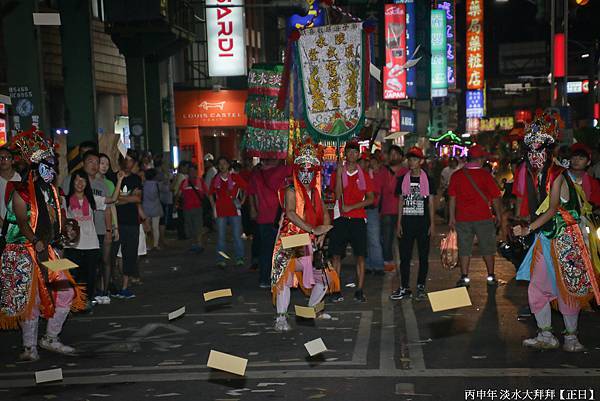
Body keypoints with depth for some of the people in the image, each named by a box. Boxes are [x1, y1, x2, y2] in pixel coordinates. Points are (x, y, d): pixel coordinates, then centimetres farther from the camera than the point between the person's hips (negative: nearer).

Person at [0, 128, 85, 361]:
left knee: (67, 293, 2)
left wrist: (66, 231, 3)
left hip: (48, 251, 7)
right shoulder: (21, 192, -10)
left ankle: (50, 339, 16)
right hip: (25, 252, -7)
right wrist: (37, 242, -30)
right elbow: (22, 222, -20)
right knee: (31, 299, -4)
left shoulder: (50, 191, 15)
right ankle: (30, 347, 10)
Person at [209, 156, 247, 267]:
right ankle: (220, 260, 10)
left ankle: (239, 259, 9)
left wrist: (241, 202, 1)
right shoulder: (215, 180, 6)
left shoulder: (235, 178, 0)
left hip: (234, 210, -1)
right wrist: (214, 207, 6)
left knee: (237, 235, 0)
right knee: (220, 236, 4)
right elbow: (211, 195, 16)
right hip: (220, 212, 2)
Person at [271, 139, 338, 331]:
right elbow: (291, 214, -22)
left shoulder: (316, 192, 13)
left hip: (311, 243, 7)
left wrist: (323, 232, -8)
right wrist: (314, 230, -25)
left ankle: (312, 310, 30)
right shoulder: (291, 191, -8)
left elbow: (324, 213, 11)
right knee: (285, 275, -14)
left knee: (325, 277, 11)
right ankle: (281, 318, -9)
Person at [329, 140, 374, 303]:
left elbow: (370, 199, 3)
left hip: (358, 219, 0)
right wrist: (339, 173, -13)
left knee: (360, 255, -2)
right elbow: (337, 195, -7)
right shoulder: (337, 174, 6)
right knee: (336, 255, -1)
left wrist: (352, 207, -8)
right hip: (340, 219, 0)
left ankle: (359, 291, 4)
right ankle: (336, 291, 5)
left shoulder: (364, 176, 9)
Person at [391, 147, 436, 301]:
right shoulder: (403, 179, 7)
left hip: (423, 222, -1)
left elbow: (431, 203, 4)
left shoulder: (428, 180, 3)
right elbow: (401, 201, 10)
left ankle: (421, 287, 13)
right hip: (407, 222, 2)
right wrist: (399, 222, 3)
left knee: (423, 256, 4)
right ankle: (404, 288, 9)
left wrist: (432, 224, -2)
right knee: (404, 256, 2)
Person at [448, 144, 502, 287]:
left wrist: (452, 217, 6)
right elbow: (495, 197, -4)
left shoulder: (456, 175, -2)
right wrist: (498, 215, 8)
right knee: (487, 248, 11)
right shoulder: (485, 175, -8)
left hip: (462, 218, 2)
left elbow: (452, 198, 0)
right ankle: (491, 276, 17)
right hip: (483, 217, -1)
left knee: (464, 249, 8)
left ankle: (464, 277, 7)